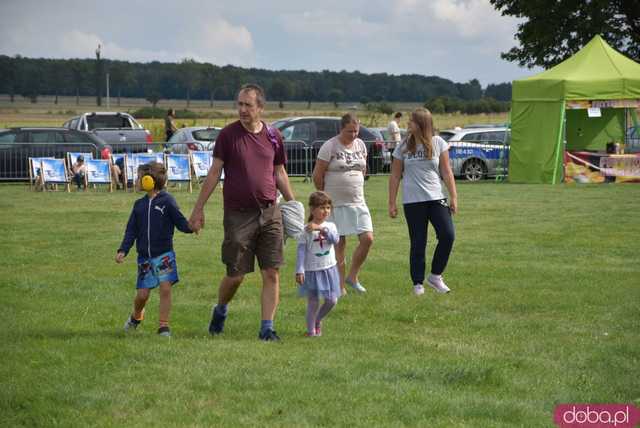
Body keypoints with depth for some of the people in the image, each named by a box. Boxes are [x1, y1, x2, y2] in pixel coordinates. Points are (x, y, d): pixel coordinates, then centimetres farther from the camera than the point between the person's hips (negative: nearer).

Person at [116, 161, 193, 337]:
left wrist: (192, 226, -28)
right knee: (142, 294, 4)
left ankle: (164, 326, -4)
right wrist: (123, 250, -2)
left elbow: (181, 223, -6)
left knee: (165, 288, -13)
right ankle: (136, 316, 33)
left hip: (164, 254, -4)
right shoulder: (139, 204, 9)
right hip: (144, 256, 4)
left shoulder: (167, 201, -5)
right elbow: (131, 230, 9)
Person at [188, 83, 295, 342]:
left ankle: (267, 328, 4)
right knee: (236, 275, 2)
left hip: (270, 213, 3)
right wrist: (199, 208, -1)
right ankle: (220, 311, 31)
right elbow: (214, 173, 0)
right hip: (238, 214, -2)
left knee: (271, 274, -3)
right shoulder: (228, 134, -3)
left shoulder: (273, 136, 5)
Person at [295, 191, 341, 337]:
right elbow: (301, 251, -8)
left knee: (332, 300, 5)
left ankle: (318, 320, 30)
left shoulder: (330, 226, 3)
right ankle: (311, 330, 13)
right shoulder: (306, 230, -7)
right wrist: (299, 271, -14)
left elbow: (336, 239, -17)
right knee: (313, 302, 0)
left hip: (329, 269, 3)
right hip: (312, 270, -3)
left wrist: (321, 228, -27)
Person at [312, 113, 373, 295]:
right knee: (339, 244, -1)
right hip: (336, 204, -5)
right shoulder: (330, 147, -10)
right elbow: (317, 175, -5)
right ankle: (340, 286, 8)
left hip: (358, 202, 5)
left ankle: (352, 276, 15)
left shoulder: (360, 145, 8)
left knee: (367, 239, -4)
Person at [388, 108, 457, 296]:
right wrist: (392, 203, 3)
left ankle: (435, 276, 5)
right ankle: (418, 283, 10)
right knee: (418, 243, 0)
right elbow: (395, 176, 6)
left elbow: (446, 172, 3)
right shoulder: (403, 147, 3)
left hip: (436, 198, 1)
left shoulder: (438, 143, 2)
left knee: (448, 235, -11)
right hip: (412, 201, -1)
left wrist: (453, 196, -2)